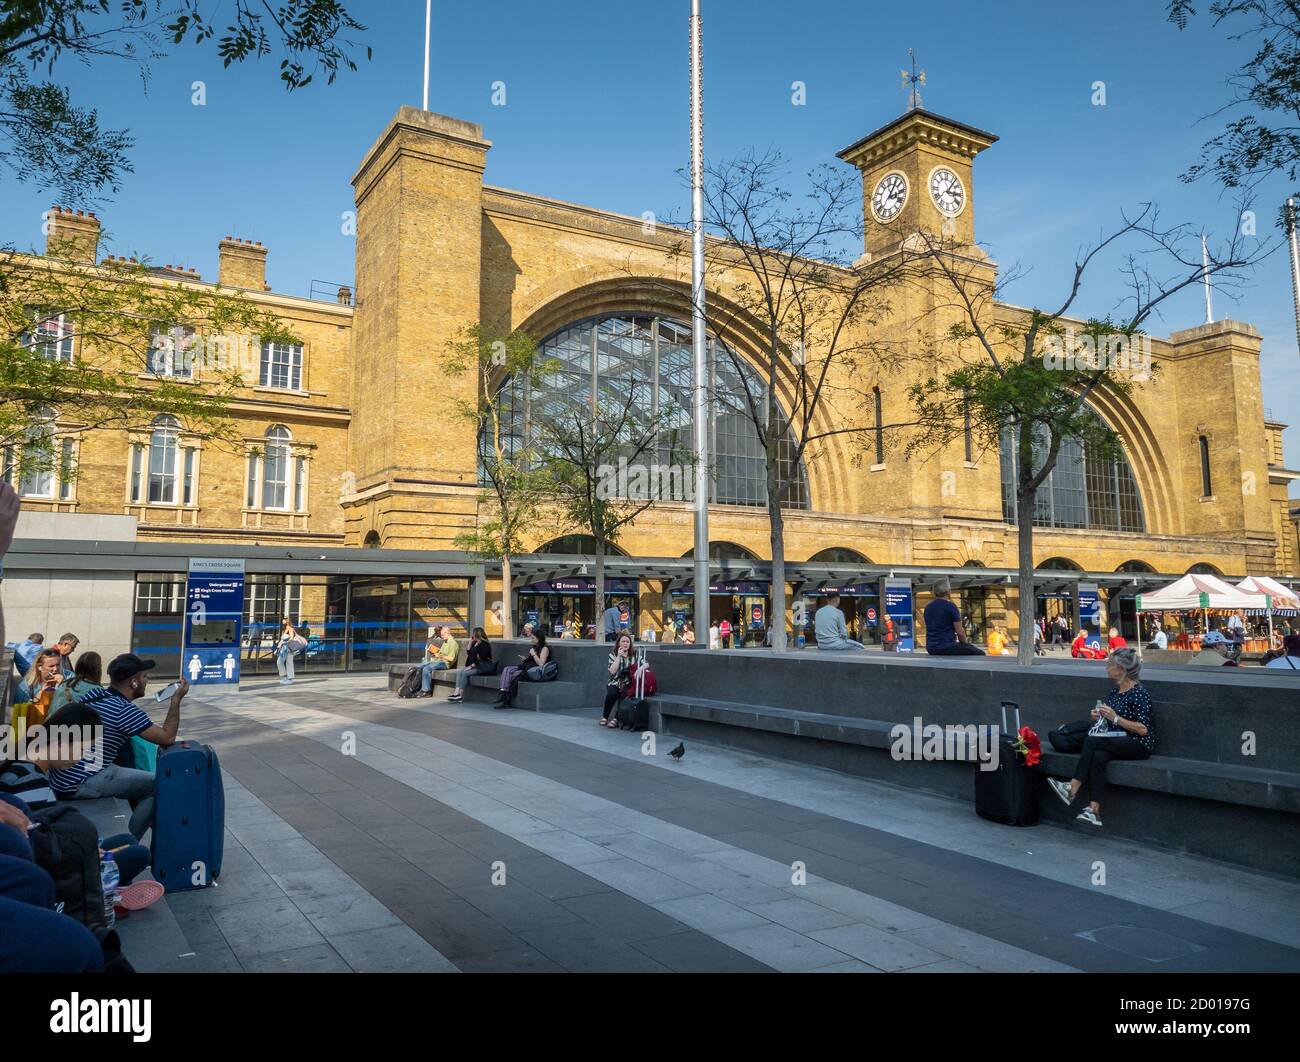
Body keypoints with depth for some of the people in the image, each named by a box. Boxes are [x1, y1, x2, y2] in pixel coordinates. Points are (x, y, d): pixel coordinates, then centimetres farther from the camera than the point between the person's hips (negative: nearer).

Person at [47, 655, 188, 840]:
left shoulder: (95, 694, 6)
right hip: (79, 784, -9)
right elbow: (167, 738, -12)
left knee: (140, 779, 23)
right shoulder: (125, 711, -17)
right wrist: (177, 699, -5)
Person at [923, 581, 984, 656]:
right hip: (947, 647, -8)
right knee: (980, 654, 5)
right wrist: (965, 644, 6)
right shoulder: (951, 607, -12)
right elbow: (960, 632, -13)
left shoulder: (927, 608, 9)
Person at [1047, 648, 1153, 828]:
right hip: (1117, 743, 7)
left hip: (1139, 745, -7)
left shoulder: (1139, 693, -11)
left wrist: (1115, 717, -21)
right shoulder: (1115, 691, 15)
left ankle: (1073, 789, -26)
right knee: (1098, 756, -27)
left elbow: (1143, 729, -17)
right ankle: (1094, 810, -34)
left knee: (1091, 741, -28)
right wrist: (1100, 717, 3)